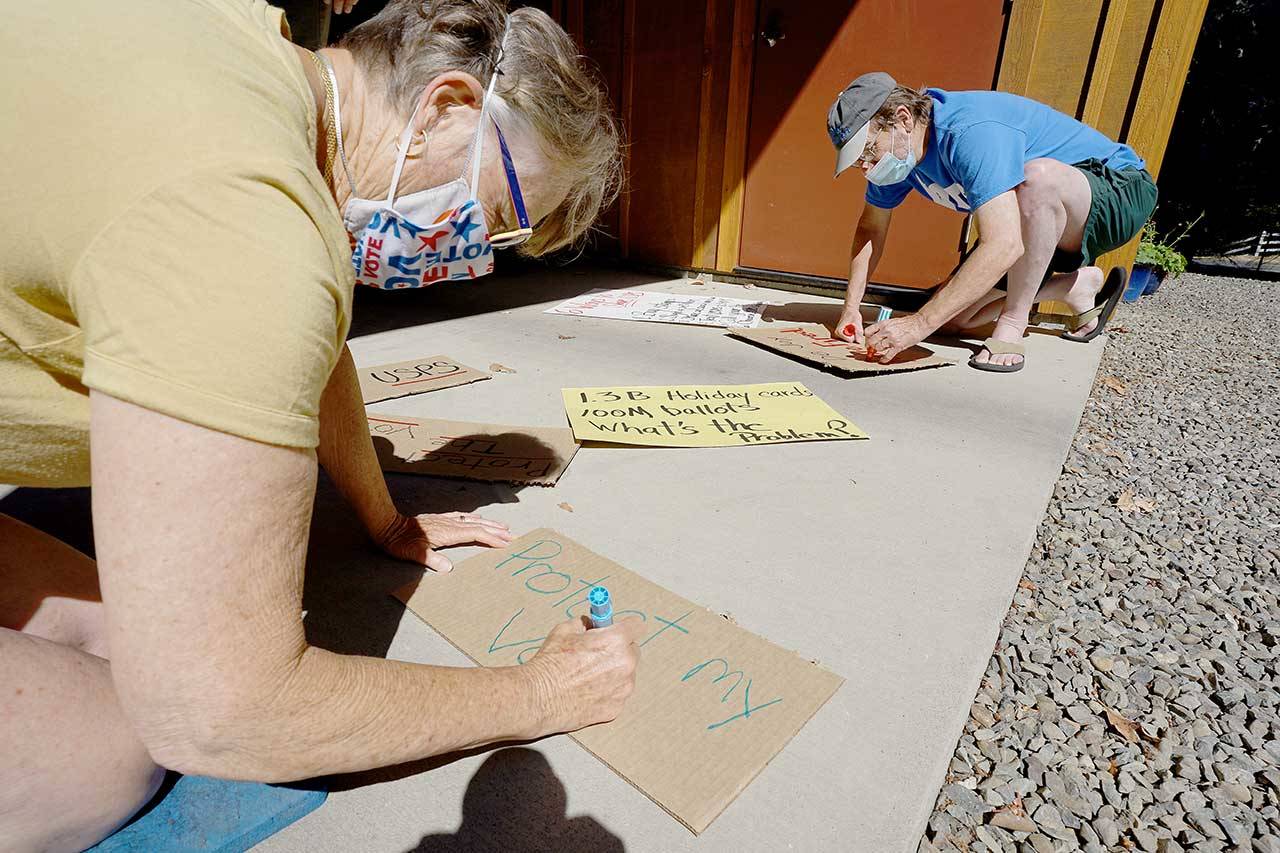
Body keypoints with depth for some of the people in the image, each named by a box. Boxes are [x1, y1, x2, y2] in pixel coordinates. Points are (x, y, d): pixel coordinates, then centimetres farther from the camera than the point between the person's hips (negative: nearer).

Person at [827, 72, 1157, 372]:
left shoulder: (972, 133, -35)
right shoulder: (896, 151, -9)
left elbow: (1004, 246, -44)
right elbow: (871, 227, 3)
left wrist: (919, 324, -46)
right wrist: (851, 307, -10)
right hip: (1044, 222, 8)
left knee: (1037, 174, -42)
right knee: (950, 318, 0)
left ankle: (1012, 324, -26)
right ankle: (1079, 285, 15)